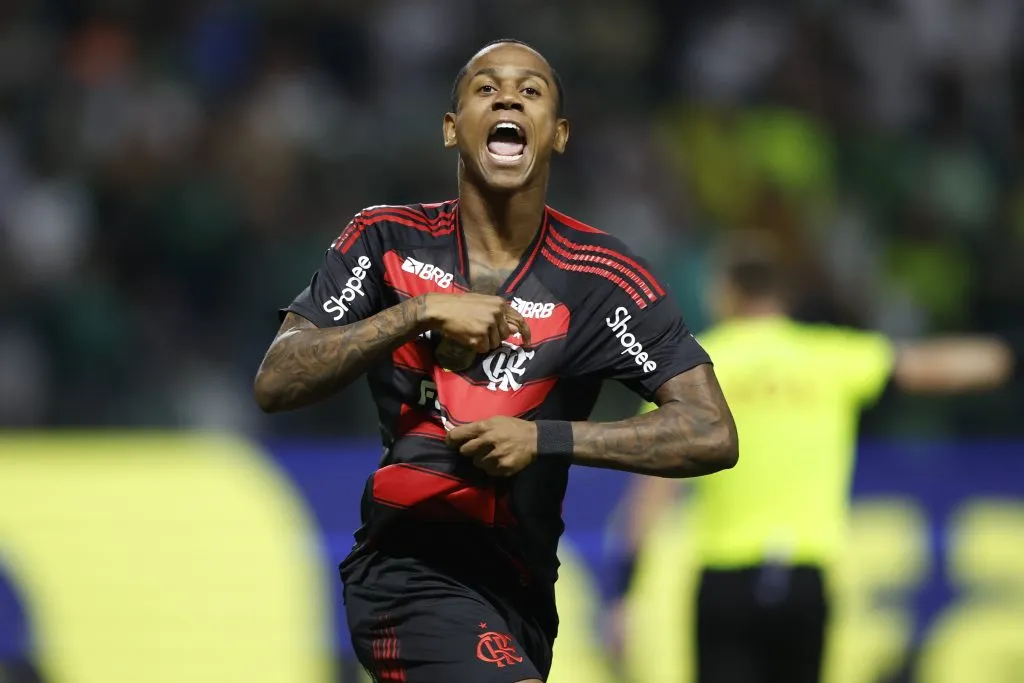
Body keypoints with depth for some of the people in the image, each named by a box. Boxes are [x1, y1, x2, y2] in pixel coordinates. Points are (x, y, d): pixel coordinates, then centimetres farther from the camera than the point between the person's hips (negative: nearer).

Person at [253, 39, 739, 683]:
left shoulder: (602, 278, -2)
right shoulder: (389, 241, 0)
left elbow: (713, 434, -8)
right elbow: (275, 384, -8)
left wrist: (545, 439, -17)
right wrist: (420, 312, -19)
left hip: (517, 594, 3)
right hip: (409, 565, -3)